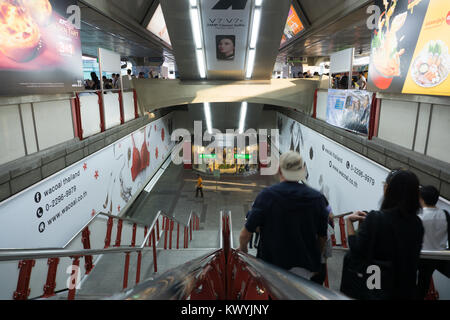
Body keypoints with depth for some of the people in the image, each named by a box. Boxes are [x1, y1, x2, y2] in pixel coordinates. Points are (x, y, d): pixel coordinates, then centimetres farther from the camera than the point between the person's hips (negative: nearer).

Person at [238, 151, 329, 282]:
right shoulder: (316, 197, -6)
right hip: (305, 269, 3)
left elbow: (245, 234, -11)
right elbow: (322, 237, 4)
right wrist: (315, 261, 22)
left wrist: (242, 248, 12)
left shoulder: (267, 195, -14)